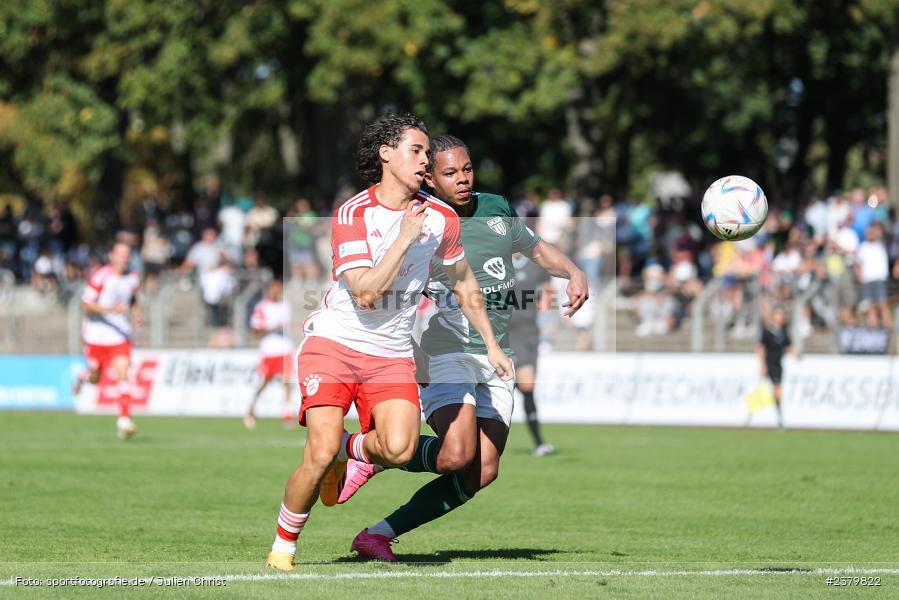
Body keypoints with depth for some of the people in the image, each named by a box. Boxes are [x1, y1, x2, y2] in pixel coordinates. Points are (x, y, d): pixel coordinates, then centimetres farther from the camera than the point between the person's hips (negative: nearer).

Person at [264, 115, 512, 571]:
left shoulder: (440, 218, 4)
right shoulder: (352, 214, -10)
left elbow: (463, 283, 21)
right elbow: (365, 294, -20)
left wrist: (491, 344, 21)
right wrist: (404, 239, -19)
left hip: (392, 354, 3)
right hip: (333, 343, -3)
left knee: (399, 449, -22)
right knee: (319, 455, -18)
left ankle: (347, 449, 13)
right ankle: (283, 545, 4)